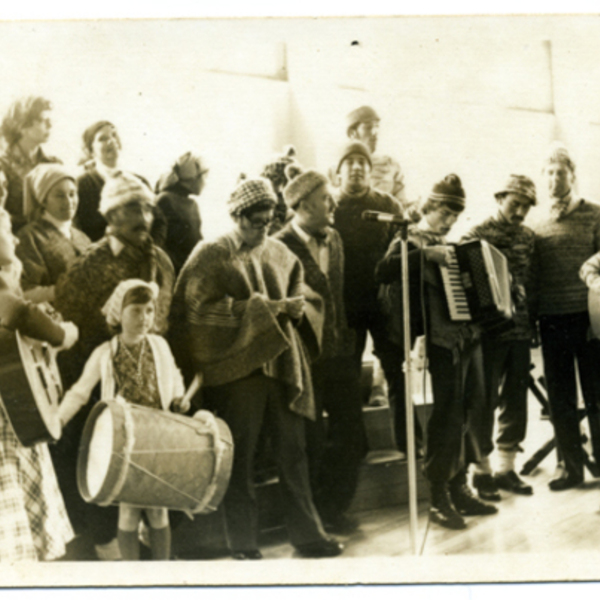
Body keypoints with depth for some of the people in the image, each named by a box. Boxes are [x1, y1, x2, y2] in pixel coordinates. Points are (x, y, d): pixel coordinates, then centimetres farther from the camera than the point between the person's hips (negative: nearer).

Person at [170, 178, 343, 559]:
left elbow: (297, 293, 24)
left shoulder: (280, 253, 12)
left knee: (294, 453, 9)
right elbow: (202, 309, -14)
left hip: (283, 363, 5)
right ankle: (243, 543, 16)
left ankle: (307, 534, 21)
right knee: (240, 459, 4)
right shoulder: (211, 256, -4)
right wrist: (263, 308, -15)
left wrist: (290, 306, 0)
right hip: (237, 367, -5)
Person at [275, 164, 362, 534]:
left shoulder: (334, 239, 10)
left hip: (337, 354, 7)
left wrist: (345, 338, 13)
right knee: (312, 444, 5)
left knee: (352, 439, 10)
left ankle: (334, 510, 28)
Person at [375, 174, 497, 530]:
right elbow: (384, 272, -22)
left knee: (468, 409, 11)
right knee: (448, 414, -8)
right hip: (443, 338, -8)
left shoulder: (455, 247, 20)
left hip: (470, 334, 8)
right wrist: (425, 254, -28)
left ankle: (460, 488, 23)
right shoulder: (412, 240, -3)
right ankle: (439, 499, 1)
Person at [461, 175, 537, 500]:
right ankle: (481, 470, 13)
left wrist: (533, 323, 10)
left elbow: (531, 279, 15)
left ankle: (506, 468, 21)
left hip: (520, 330, 6)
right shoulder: (478, 234, -6)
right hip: (489, 330, -5)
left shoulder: (528, 237, 11)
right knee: (485, 401, 3)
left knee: (515, 400, 10)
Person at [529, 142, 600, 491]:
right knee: (560, 397, 7)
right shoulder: (538, 226, 12)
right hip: (551, 319, 3)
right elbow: (532, 275, 12)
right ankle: (570, 465, 17)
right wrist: (532, 317, 4)